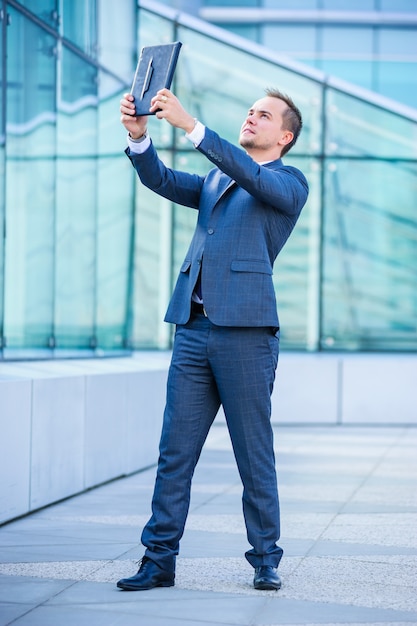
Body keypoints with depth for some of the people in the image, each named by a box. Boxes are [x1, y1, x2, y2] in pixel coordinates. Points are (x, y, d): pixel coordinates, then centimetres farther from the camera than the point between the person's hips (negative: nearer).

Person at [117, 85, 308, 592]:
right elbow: (160, 179, 10)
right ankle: (159, 559, 7)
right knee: (174, 451, 3)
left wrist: (190, 124, -23)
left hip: (245, 332, -5)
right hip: (193, 330, 5)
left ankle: (265, 560, 11)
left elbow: (252, 176, -15)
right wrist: (138, 135, -10)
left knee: (255, 455, 0)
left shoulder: (289, 183, 6)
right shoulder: (214, 182, 24)